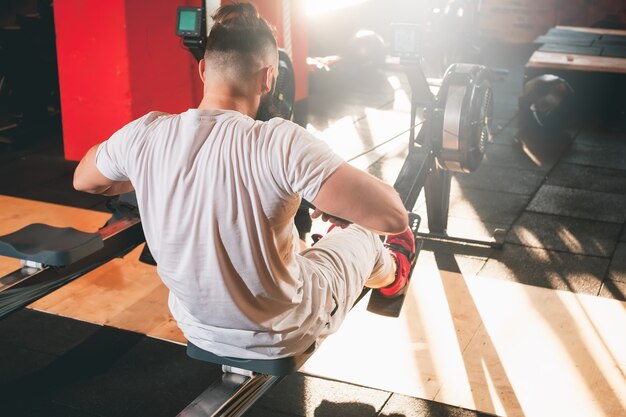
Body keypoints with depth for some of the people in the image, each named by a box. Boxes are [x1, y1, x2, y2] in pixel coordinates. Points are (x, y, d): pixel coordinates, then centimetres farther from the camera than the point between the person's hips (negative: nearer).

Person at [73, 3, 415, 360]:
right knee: (360, 234, 26)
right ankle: (392, 273, 64)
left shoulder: (142, 135, -17)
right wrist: (340, 202, -9)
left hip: (197, 329, 4)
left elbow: (84, 180, 5)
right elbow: (393, 216, -30)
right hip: (281, 335, -4)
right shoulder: (281, 143, -31)